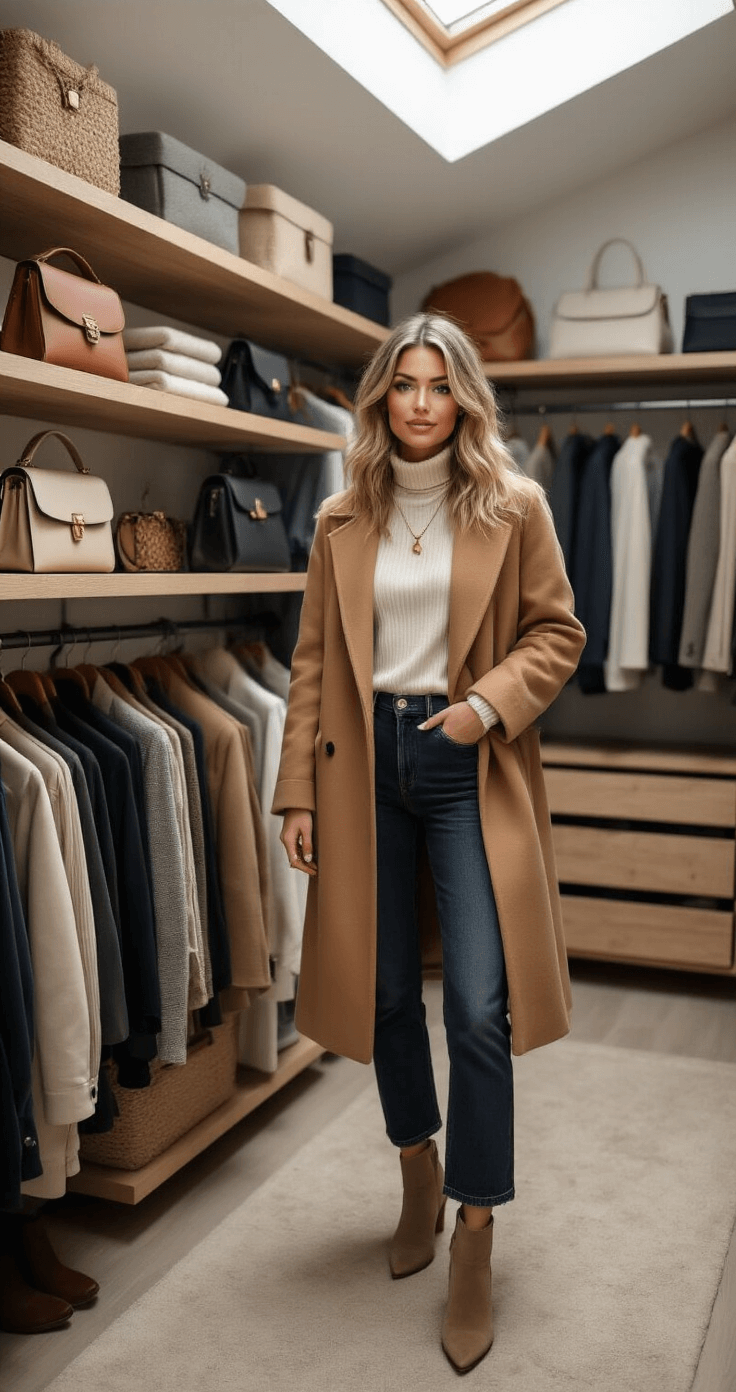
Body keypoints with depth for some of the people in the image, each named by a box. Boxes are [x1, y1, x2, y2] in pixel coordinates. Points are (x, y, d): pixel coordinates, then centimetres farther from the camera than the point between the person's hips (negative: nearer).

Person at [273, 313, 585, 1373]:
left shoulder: (513, 507, 0)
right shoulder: (343, 519, 6)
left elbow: (558, 632, 3)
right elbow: (314, 661, 6)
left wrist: (490, 701, -14)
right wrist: (298, 792, 2)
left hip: (469, 767, -2)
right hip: (367, 762, 3)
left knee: (478, 1005, -6)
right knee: (388, 989, 12)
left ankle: (475, 1252, 11)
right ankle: (420, 1178, 36)